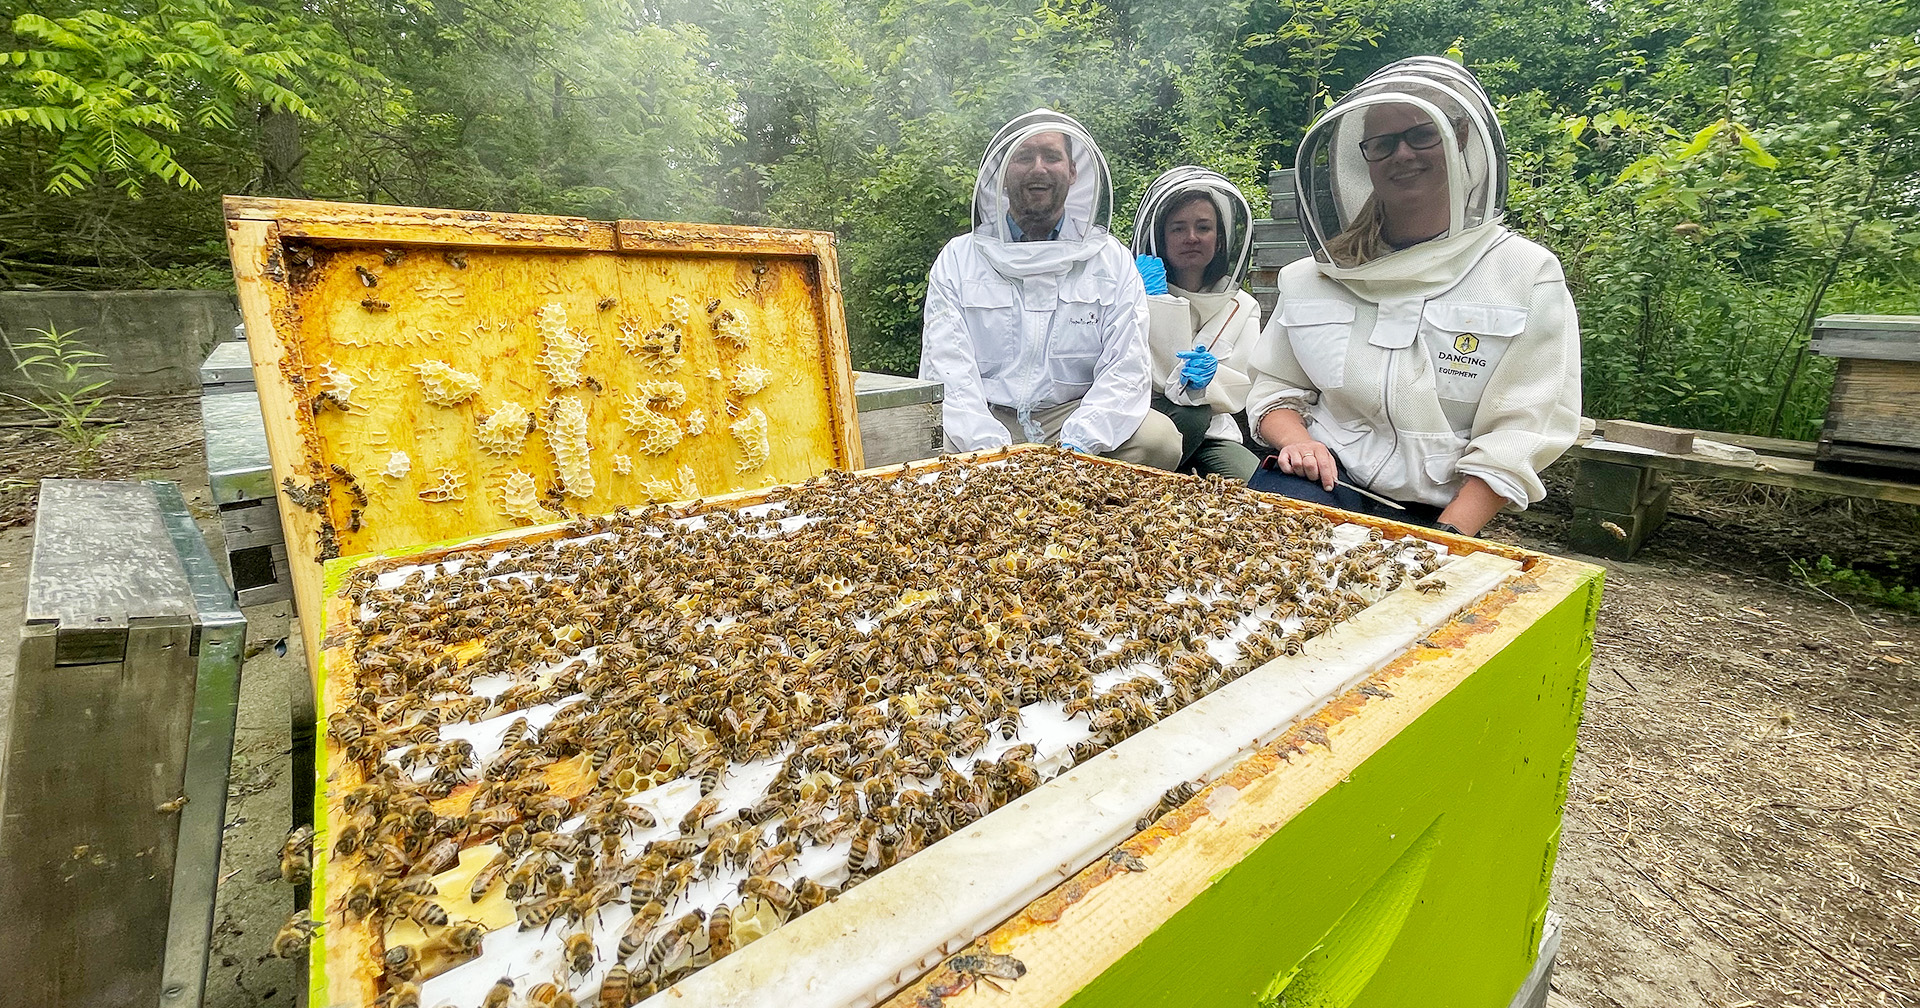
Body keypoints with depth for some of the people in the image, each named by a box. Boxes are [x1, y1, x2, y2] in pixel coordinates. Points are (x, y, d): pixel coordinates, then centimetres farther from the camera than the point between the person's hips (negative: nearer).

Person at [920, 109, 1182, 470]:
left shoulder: (1113, 260, 8)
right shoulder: (958, 259, 6)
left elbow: (1125, 369, -3)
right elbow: (945, 368, -5)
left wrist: (1077, 446, -21)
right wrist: (991, 449, -21)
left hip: (1075, 417, 2)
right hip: (988, 419, -1)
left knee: (1160, 438, -25)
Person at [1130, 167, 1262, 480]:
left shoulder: (1242, 307, 11)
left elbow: (1239, 391, 1)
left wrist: (1208, 380, -21)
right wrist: (1153, 302, -16)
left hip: (1210, 433, 2)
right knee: (1190, 414, -34)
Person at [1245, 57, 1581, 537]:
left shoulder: (1527, 274, 4)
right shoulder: (1318, 274, 11)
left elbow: (1519, 437, -3)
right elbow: (1276, 388, 12)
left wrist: (1447, 539, -15)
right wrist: (1295, 440, -11)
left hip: (1434, 514, 0)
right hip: (1320, 483, 1)